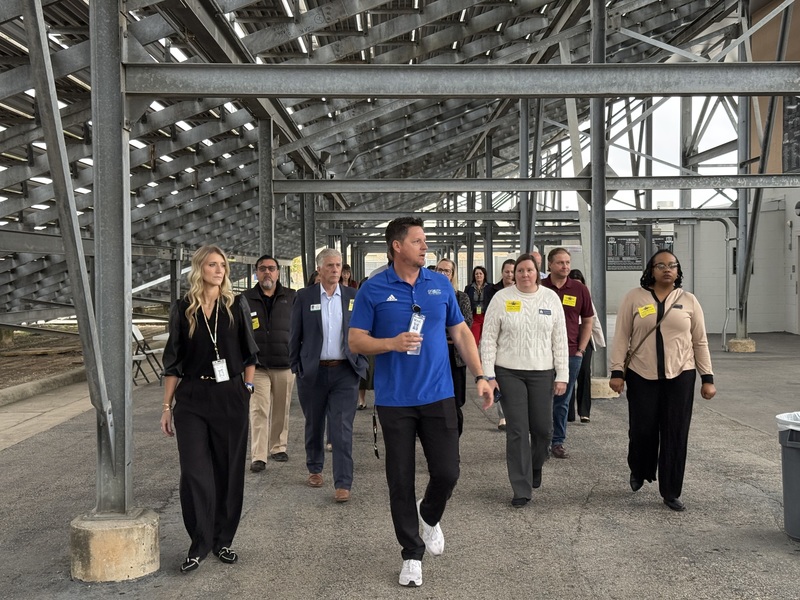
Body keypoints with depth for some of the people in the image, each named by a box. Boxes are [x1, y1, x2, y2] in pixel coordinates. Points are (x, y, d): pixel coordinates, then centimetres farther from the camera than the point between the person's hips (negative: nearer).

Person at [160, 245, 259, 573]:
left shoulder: (236, 306, 3)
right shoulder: (182, 309, 3)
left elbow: (249, 353, 8)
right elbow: (173, 361, 6)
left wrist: (248, 387, 0)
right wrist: (167, 406, 4)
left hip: (230, 397, 0)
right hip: (191, 399, 0)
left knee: (228, 471, 6)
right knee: (194, 472, -2)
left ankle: (223, 540, 20)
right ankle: (199, 544, 9)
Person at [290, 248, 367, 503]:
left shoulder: (354, 296, 3)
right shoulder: (304, 297, 0)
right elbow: (295, 335, 3)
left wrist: (361, 364, 2)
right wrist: (296, 367, 2)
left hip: (345, 372, 0)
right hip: (313, 372, 1)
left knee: (342, 429, -5)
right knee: (314, 425, 15)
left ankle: (343, 484, -2)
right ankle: (315, 469, 36)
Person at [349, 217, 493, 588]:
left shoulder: (441, 285, 6)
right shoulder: (373, 289, -3)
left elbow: (461, 333, 10)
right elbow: (356, 340, -3)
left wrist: (480, 376, 3)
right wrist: (392, 343, -20)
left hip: (438, 396, 2)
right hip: (394, 400, -2)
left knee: (447, 472, 0)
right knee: (401, 480, 5)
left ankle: (430, 518, 33)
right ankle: (411, 554, 21)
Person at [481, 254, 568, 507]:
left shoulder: (551, 298, 4)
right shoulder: (501, 298, -2)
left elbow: (560, 339, 6)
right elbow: (488, 338, 0)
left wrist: (562, 375, 1)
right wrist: (487, 375, -6)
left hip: (542, 373, 2)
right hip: (509, 373, -2)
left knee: (543, 428, 6)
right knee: (517, 431, -3)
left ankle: (535, 466, 38)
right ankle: (522, 490, 5)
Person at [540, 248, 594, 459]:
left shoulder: (580, 289, 4)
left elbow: (587, 322, 10)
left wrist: (581, 350, 3)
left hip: (571, 353, 2)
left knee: (562, 400, 9)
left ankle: (558, 442, 18)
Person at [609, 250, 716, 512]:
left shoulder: (689, 300, 5)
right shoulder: (634, 297, 0)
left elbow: (700, 342, 7)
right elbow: (621, 337, -1)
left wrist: (707, 378, 3)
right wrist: (617, 372, -7)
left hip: (680, 376, 1)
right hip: (642, 376, -1)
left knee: (675, 435, 3)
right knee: (641, 430, 4)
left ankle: (671, 492, 14)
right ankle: (638, 471, 35)